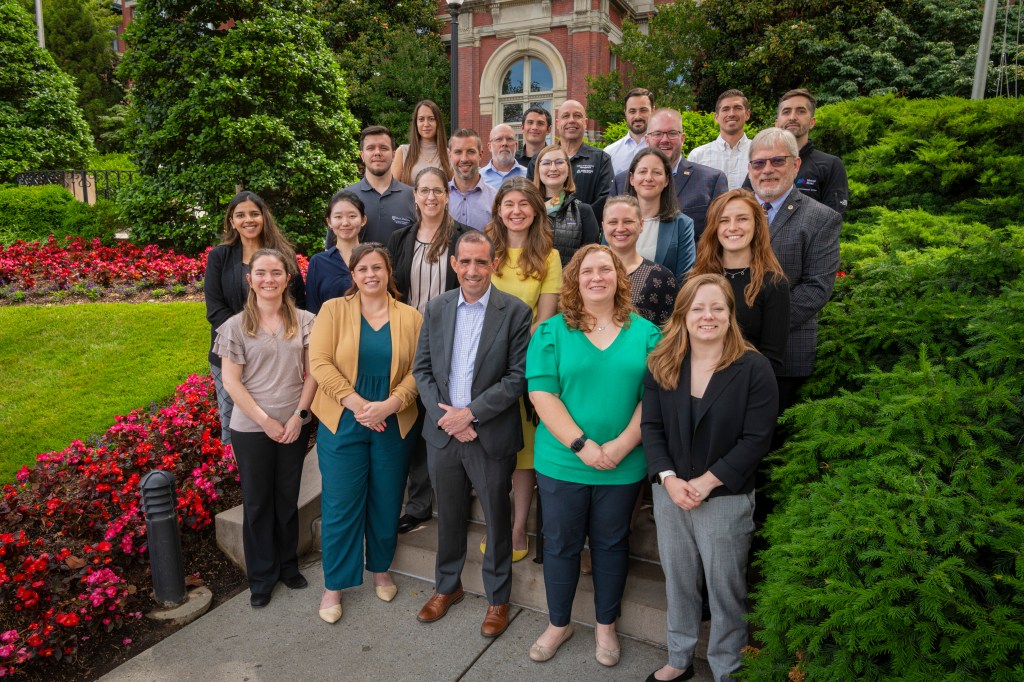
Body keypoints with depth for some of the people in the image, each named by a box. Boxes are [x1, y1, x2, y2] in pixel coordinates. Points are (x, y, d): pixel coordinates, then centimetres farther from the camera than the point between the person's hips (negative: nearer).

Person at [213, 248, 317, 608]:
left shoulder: (304, 322, -1)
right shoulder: (236, 326, -5)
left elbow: (311, 373, 1)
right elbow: (231, 381, -7)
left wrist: (298, 415, -8)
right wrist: (265, 420, -11)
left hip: (295, 426, 2)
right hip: (251, 429, -1)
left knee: (288, 498, 14)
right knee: (257, 502, 11)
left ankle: (288, 565, 34)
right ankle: (261, 576, 28)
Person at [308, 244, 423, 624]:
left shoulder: (409, 317, 3)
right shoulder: (333, 310, 0)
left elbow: (417, 371, -3)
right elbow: (319, 362, -9)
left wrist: (389, 405, -18)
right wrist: (356, 403, -17)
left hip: (394, 425, 2)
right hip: (342, 422, -1)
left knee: (386, 502, 13)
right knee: (341, 505, 5)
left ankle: (380, 570, 36)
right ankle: (334, 585, 22)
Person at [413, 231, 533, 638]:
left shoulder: (515, 311, -9)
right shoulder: (436, 308, 3)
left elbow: (518, 376, -13)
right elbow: (422, 368, 4)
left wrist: (471, 413, -17)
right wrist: (443, 416, -10)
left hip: (491, 436, -3)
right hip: (442, 434, 3)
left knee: (497, 520, 12)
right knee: (449, 516, 19)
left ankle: (497, 599, 33)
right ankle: (447, 587, 41)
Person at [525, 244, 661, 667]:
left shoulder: (645, 333, 1)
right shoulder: (551, 332, -3)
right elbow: (541, 394, -11)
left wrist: (622, 446, -16)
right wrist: (581, 445, -19)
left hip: (624, 465, 1)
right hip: (562, 462, 0)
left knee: (611, 544, 16)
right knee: (561, 544, 13)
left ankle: (606, 625, 37)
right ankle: (558, 623, 35)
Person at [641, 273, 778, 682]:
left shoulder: (754, 368, -12)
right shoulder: (662, 364, 0)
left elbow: (757, 439, -15)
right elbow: (650, 426, -1)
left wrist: (706, 482, -19)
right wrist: (669, 478, -15)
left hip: (726, 499, -3)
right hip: (669, 493, 4)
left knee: (726, 588, 12)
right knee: (678, 581, 19)